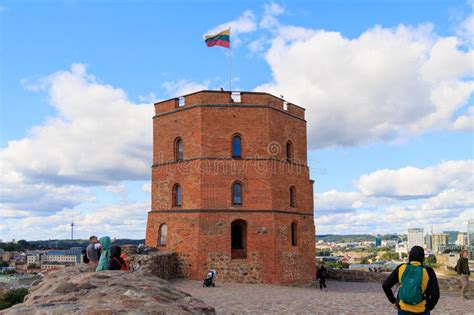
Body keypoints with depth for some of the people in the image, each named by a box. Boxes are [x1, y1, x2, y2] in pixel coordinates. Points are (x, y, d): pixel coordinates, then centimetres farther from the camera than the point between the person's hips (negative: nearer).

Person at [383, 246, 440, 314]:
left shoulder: (401, 268, -8)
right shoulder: (428, 271, -13)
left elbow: (385, 285, -9)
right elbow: (435, 294, -17)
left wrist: (393, 301, 4)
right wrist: (429, 307, 1)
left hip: (403, 309, 2)